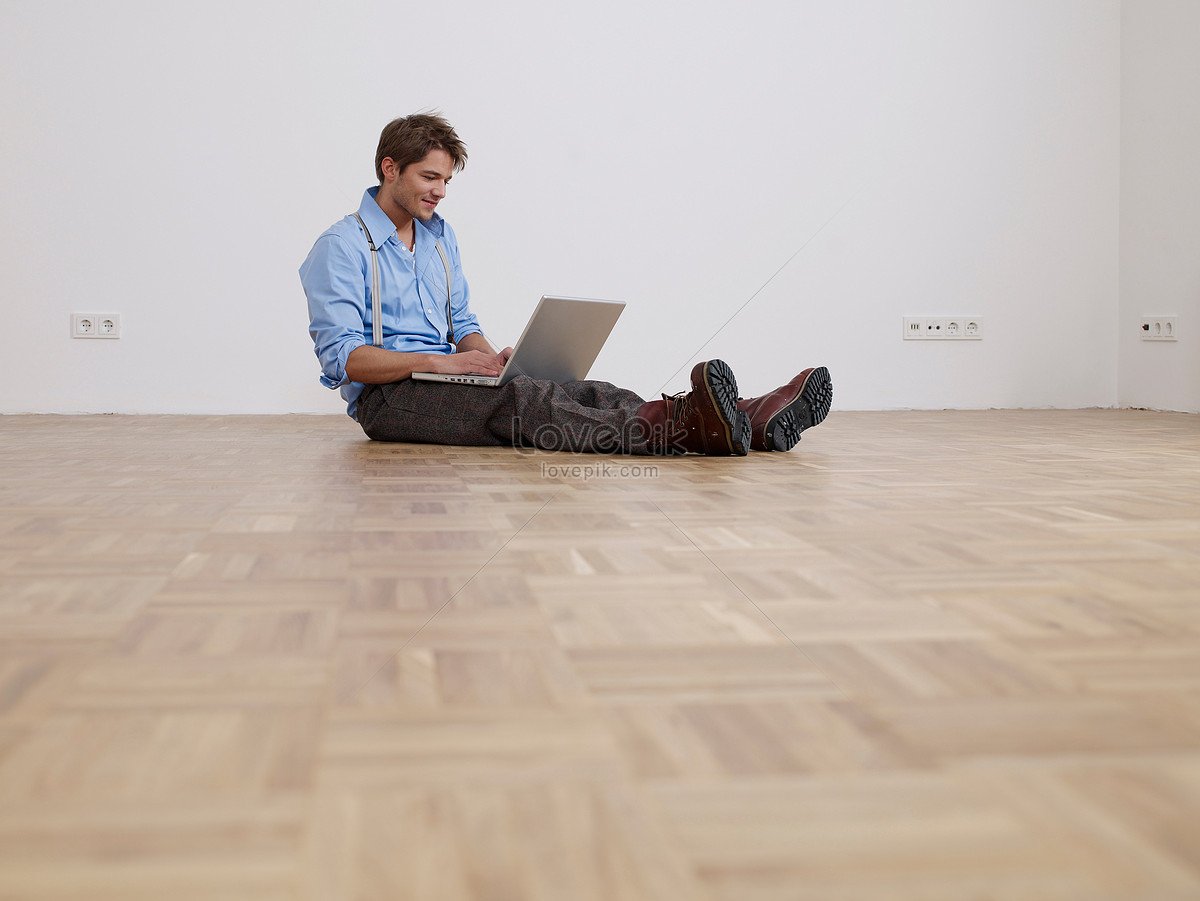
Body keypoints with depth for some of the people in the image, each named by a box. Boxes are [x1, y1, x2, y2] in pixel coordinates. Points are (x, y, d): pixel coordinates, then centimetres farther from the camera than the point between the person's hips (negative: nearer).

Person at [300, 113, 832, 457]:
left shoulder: (439, 236, 20)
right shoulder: (342, 247, -6)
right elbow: (344, 358, -14)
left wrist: (488, 356, -1)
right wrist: (439, 361, -24)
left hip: (443, 375, 7)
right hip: (387, 396, -7)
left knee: (586, 393, -18)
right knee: (518, 400, -36)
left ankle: (751, 424, -37)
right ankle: (676, 431, -61)